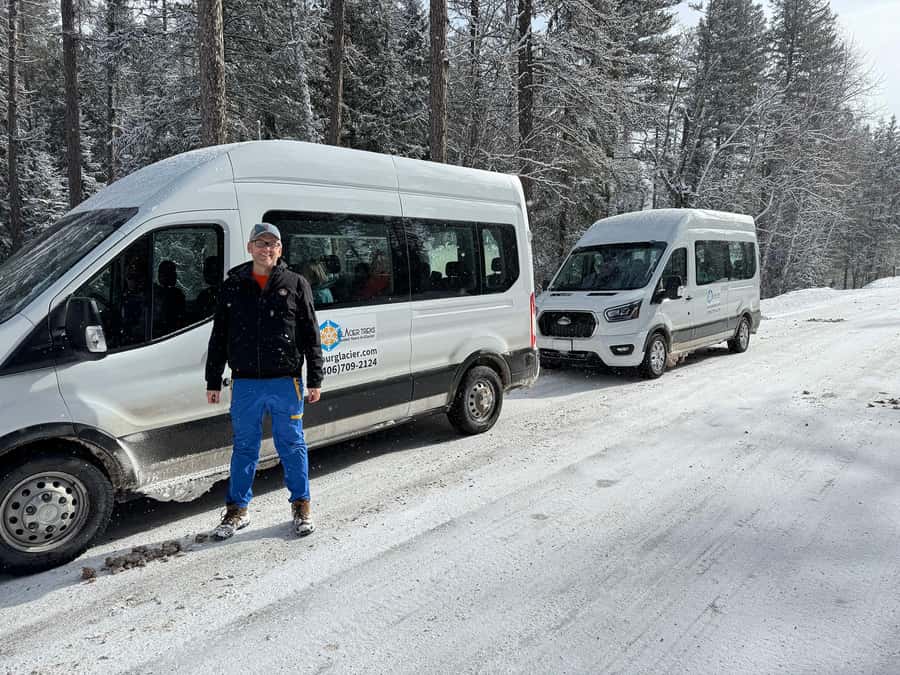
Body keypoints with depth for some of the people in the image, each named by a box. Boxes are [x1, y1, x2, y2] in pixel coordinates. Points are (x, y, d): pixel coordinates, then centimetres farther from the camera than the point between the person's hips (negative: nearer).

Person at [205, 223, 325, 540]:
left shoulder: (296, 285, 3)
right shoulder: (233, 286, 7)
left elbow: (311, 335, 3)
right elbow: (218, 337, 10)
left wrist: (314, 380, -1)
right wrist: (213, 382, 8)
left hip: (285, 383, -1)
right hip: (245, 384, 2)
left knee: (292, 446, 8)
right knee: (244, 448, 11)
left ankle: (301, 506, 23)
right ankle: (237, 510, 25)